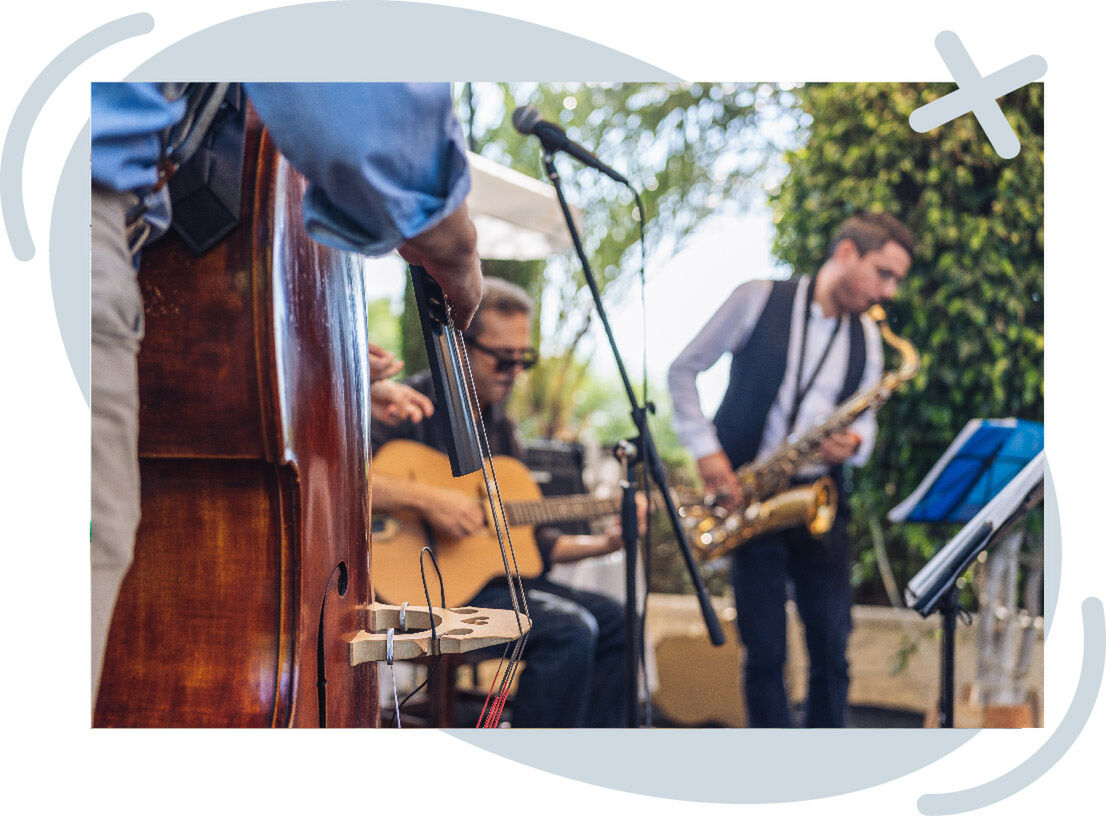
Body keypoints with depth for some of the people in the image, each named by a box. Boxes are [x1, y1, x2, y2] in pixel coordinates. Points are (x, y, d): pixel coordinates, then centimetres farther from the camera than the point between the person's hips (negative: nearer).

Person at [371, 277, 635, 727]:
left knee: (616, 621, 2)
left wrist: (599, 544, 9)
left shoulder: (499, 427, 18)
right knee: (568, 630, -24)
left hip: (497, 577, 9)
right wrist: (425, 499, -31)